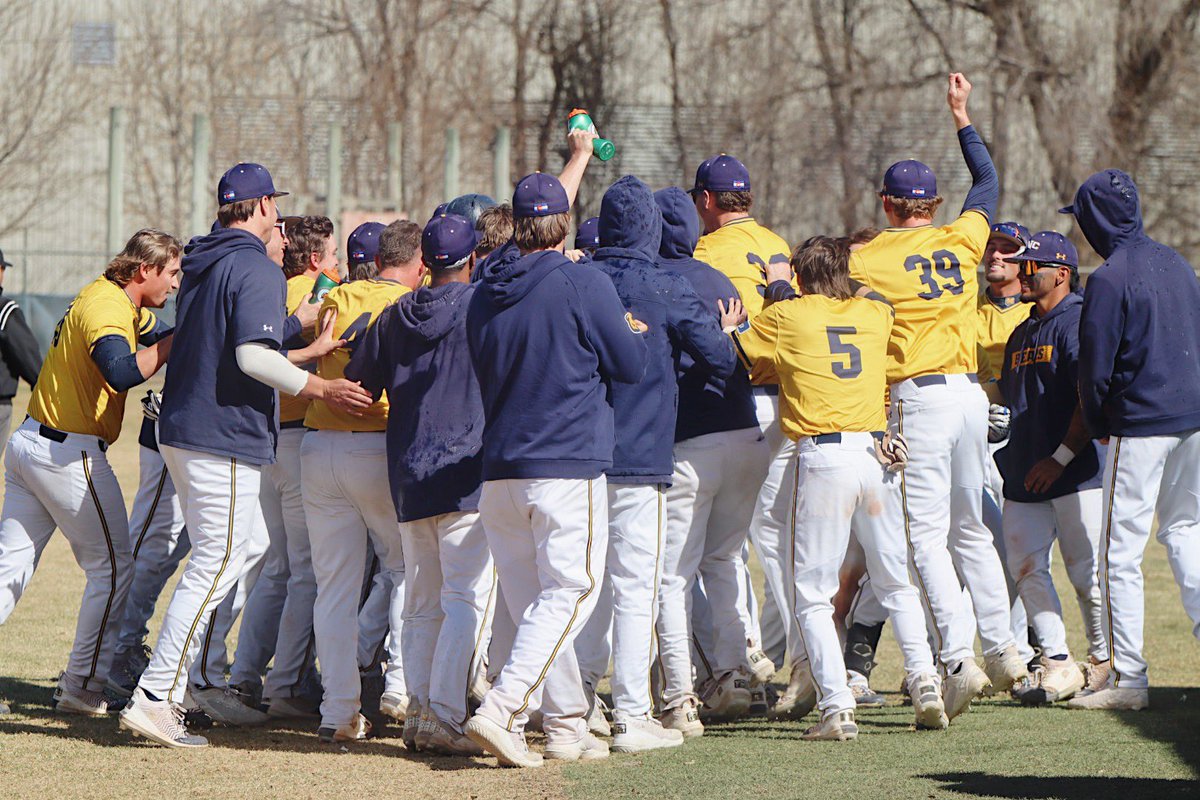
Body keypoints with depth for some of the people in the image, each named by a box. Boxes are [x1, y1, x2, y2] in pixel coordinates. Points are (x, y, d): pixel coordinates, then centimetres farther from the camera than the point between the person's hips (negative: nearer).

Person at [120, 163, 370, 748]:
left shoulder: (201, 265, 16)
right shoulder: (258, 271, -13)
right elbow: (254, 357, -25)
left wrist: (308, 353, 29)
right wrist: (322, 390, -16)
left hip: (181, 432, 10)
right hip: (226, 438, -10)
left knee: (211, 563, 19)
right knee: (215, 568, -8)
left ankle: (170, 690, 18)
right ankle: (154, 696, -14)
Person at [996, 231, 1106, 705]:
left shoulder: (1079, 322, -8)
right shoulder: (1022, 333, 19)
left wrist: (1061, 457, -18)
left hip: (1076, 473, -8)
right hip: (1024, 478, 8)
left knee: (1085, 572, -5)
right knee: (1027, 568, 0)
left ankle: (1103, 662, 9)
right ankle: (1057, 664, 4)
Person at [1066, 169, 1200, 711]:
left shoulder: (1110, 280, -14)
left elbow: (1095, 367, -12)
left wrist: (1097, 427, 2)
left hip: (1139, 423, -7)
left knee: (1121, 551, -2)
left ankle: (1128, 677, -3)